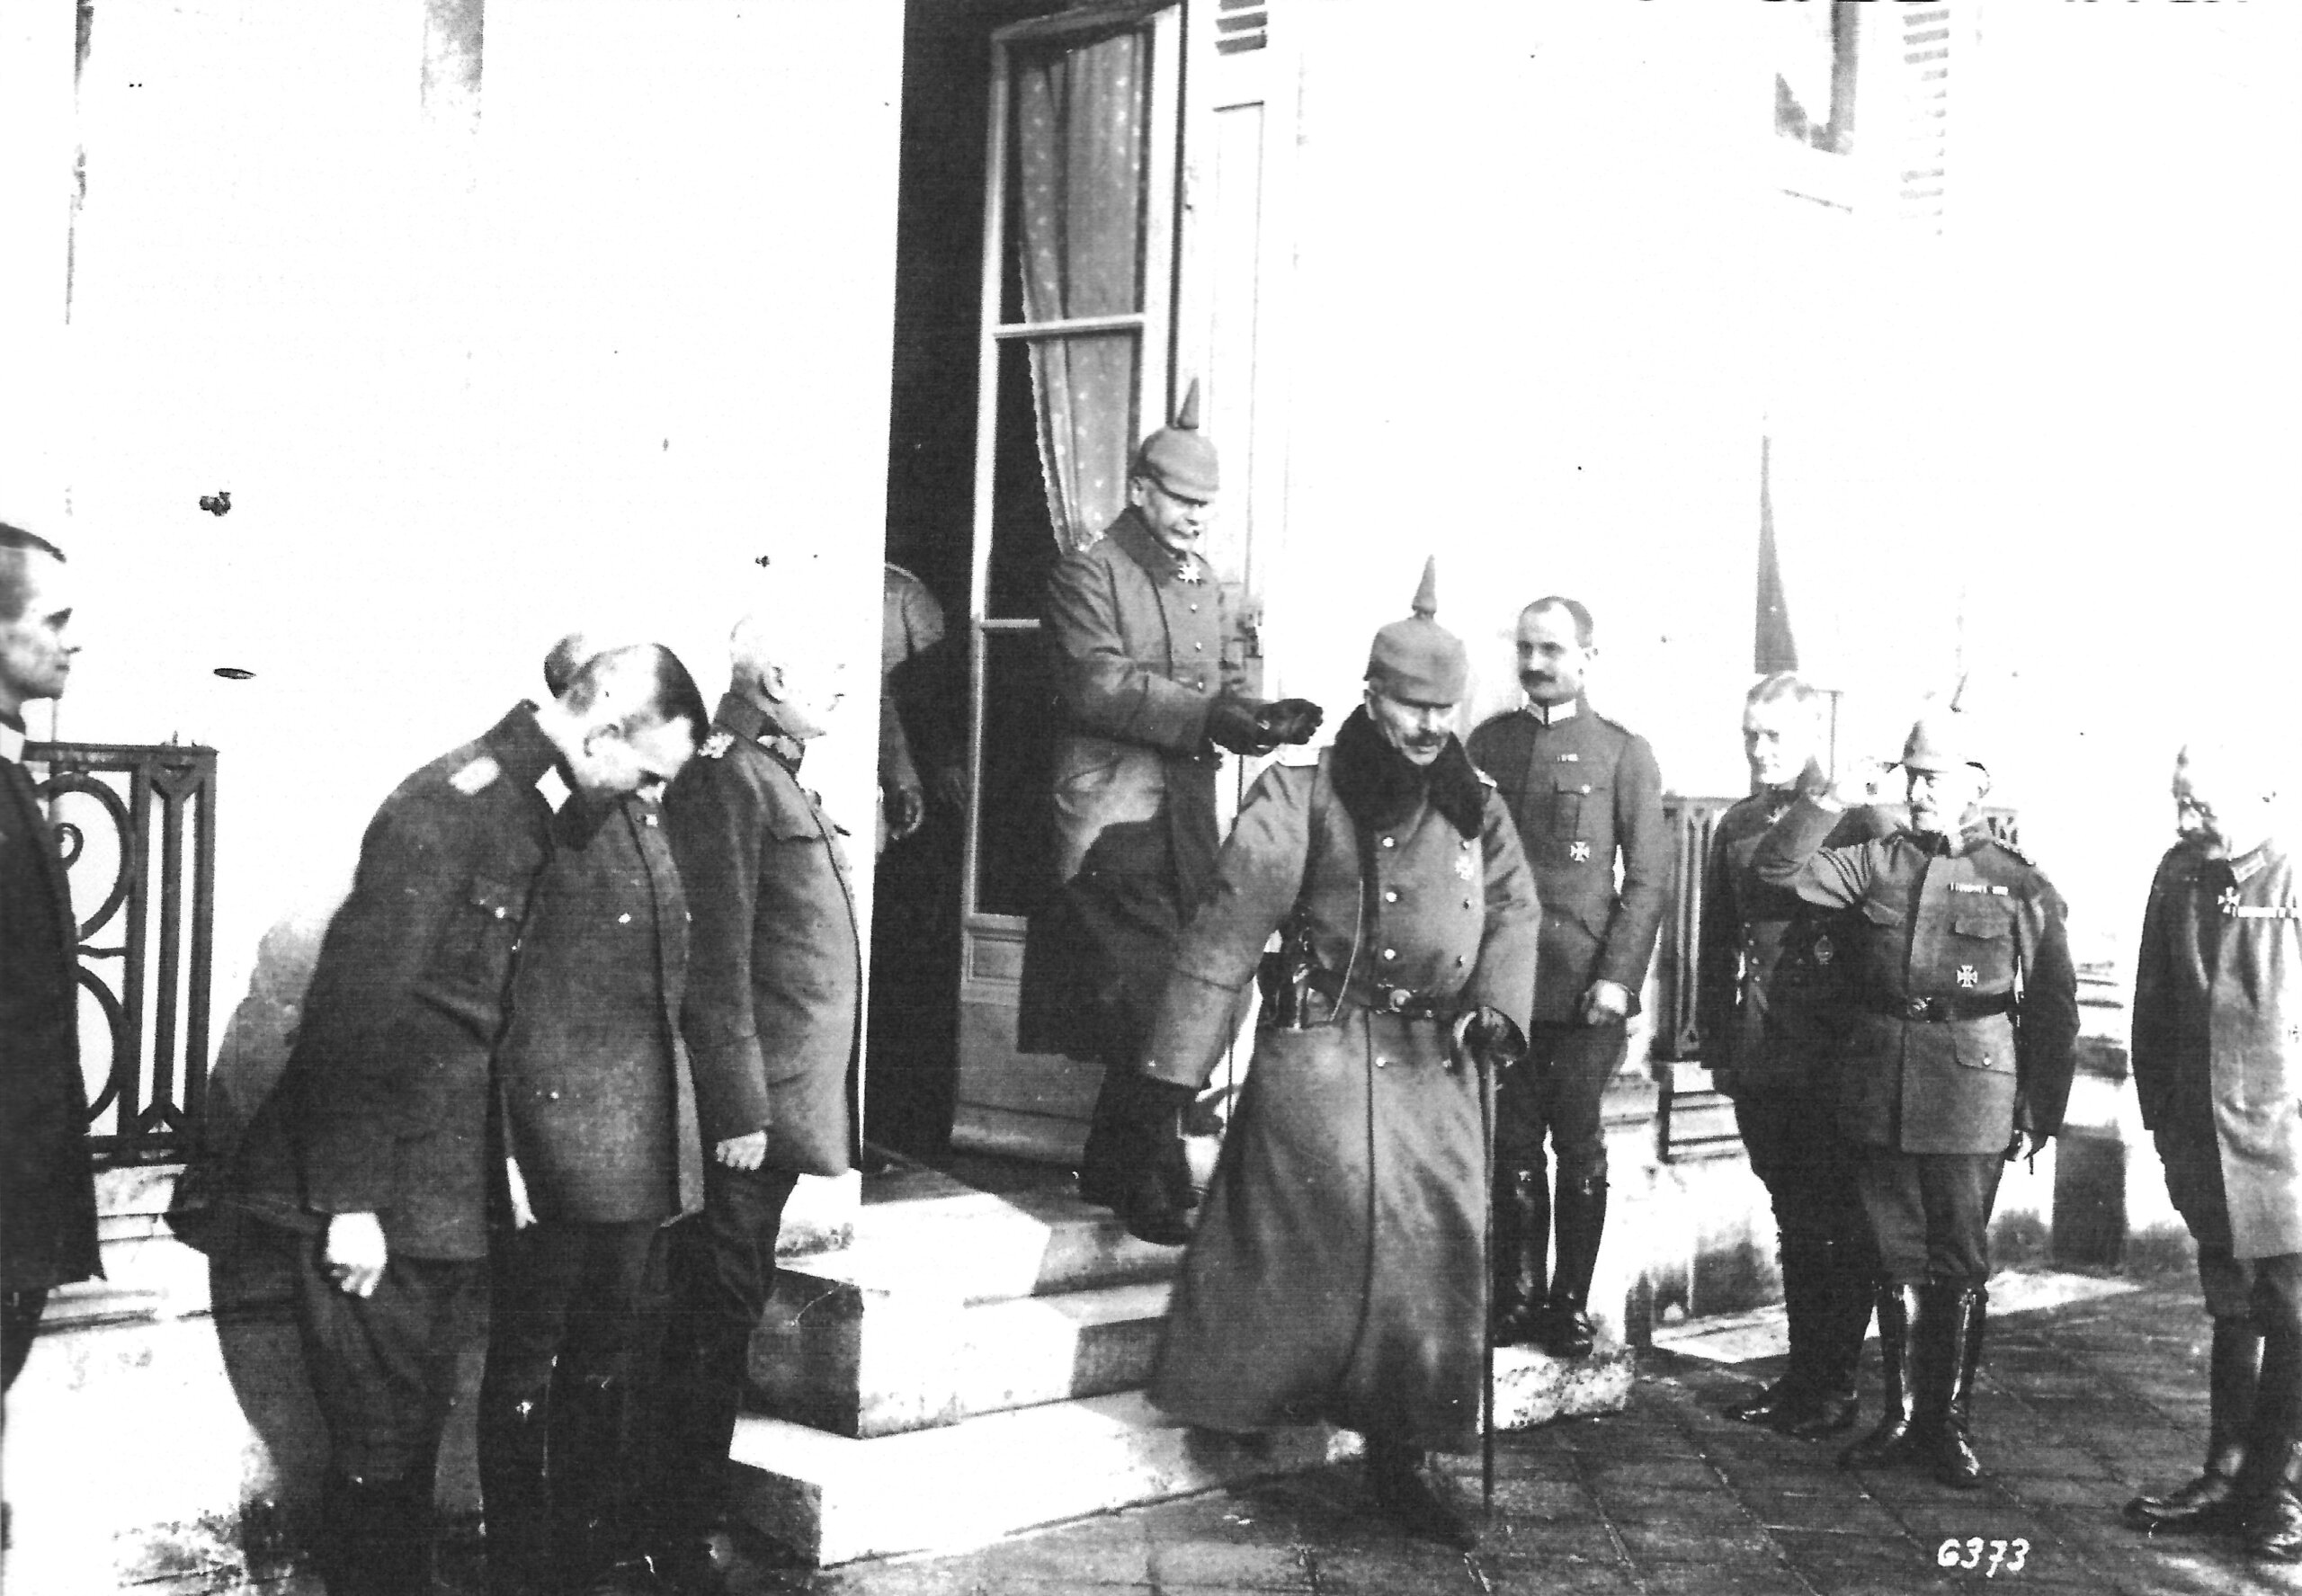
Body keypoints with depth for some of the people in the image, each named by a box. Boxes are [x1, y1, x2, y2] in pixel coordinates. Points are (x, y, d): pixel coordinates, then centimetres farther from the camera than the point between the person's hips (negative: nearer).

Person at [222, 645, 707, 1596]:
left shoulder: (523, 808, 10)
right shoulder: (449, 805, -19)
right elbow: (357, 1008, -22)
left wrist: (499, 1163, 14)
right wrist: (350, 1202, -21)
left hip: (445, 1193, 9)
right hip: (377, 1201, -9)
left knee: (416, 1424, 16)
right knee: (382, 1445, 0)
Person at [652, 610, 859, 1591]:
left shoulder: (777, 778, 18)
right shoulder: (727, 780, -12)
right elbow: (715, 959, -18)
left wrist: (769, 1106, 16)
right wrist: (741, 1109, -20)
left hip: (786, 1102, 9)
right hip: (751, 1104, -9)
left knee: (728, 1314, 15)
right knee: (716, 1321, -2)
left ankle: (694, 1517, 25)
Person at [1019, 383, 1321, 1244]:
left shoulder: (1204, 581, 19)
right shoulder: (1090, 574, -5)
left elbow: (1228, 681, 16)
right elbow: (1099, 685, -17)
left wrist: (1265, 718, -6)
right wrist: (1204, 714, -25)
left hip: (1189, 816, 8)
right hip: (1116, 815, -7)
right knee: (1144, 1000, -9)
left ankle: (1111, 1164, 22)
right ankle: (1139, 1178, 2)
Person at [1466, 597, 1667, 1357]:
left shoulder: (1623, 753, 2)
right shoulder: (1486, 743, 10)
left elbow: (1647, 876, -1)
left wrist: (1617, 977, -10)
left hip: (1586, 986, -2)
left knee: (1579, 1149, 4)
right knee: (1512, 1145, 6)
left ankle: (1571, 1304, 13)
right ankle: (1518, 1296, 16)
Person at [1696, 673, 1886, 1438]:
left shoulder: (1852, 825, -6)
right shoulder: (1737, 827, 11)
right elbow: (1717, 939, 15)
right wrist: (1715, 1039, 11)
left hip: (1833, 1062, -6)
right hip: (1759, 1060, 6)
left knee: (1844, 1229, 3)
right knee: (1793, 1222, 14)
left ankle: (1836, 1385, 10)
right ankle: (1801, 1372, 22)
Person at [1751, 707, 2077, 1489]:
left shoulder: (2021, 885, -1)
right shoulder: (1878, 861, 7)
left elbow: (2053, 1008, 2)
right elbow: (1777, 868, -2)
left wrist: (2040, 1114, 0)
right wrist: (1830, 803, -14)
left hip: (1971, 1102, -2)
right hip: (1881, 1093, 3)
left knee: (1960, 1265, 5)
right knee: (1897, 1261, 11)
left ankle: (1949, 1422, 18)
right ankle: (1902, 1415, 21)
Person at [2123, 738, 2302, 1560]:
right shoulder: (2179, 875, 6)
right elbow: (2154, 1005, 13)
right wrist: (2161, 1113, 12)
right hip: (2204, 1140, 5)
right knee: (2233, 1310, 14)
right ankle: (2227, 1477, 23)